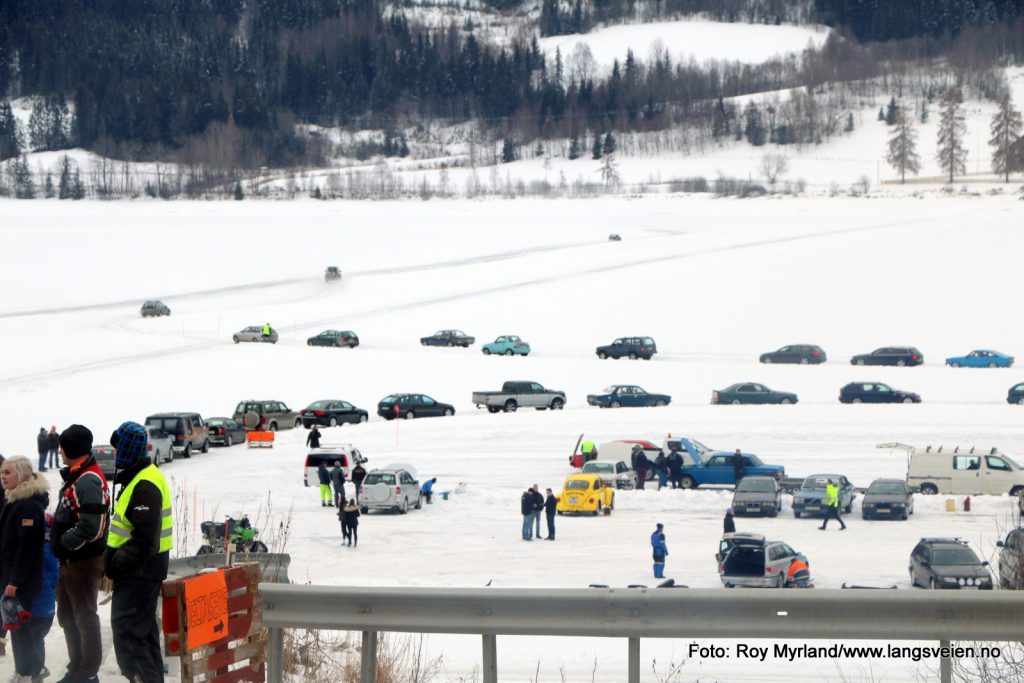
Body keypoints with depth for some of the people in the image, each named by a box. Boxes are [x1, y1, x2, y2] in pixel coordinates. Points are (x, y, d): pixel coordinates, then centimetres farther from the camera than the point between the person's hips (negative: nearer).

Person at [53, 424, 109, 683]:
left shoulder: (89, 481, -20)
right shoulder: (75, 477, 13)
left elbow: (90, 527, -26)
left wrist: (64, 543, -16)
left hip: (85, 562, -10)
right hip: (70, 561, 10)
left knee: (85, 618, -1)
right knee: (68, 616, 18)